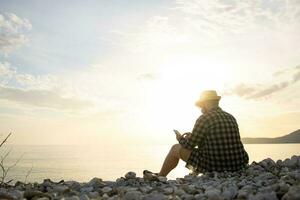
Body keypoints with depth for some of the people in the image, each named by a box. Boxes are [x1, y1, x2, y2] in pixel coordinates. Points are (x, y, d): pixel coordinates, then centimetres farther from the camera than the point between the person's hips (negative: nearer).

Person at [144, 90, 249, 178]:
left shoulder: (204, 118, -12)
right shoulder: (231, 118, 10)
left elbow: (189, 145, -8)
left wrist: (180, 139, 15)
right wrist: (193, 136, 27)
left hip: (214, 167, -7)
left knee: (176, 148, 10)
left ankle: (160, 177, 30)